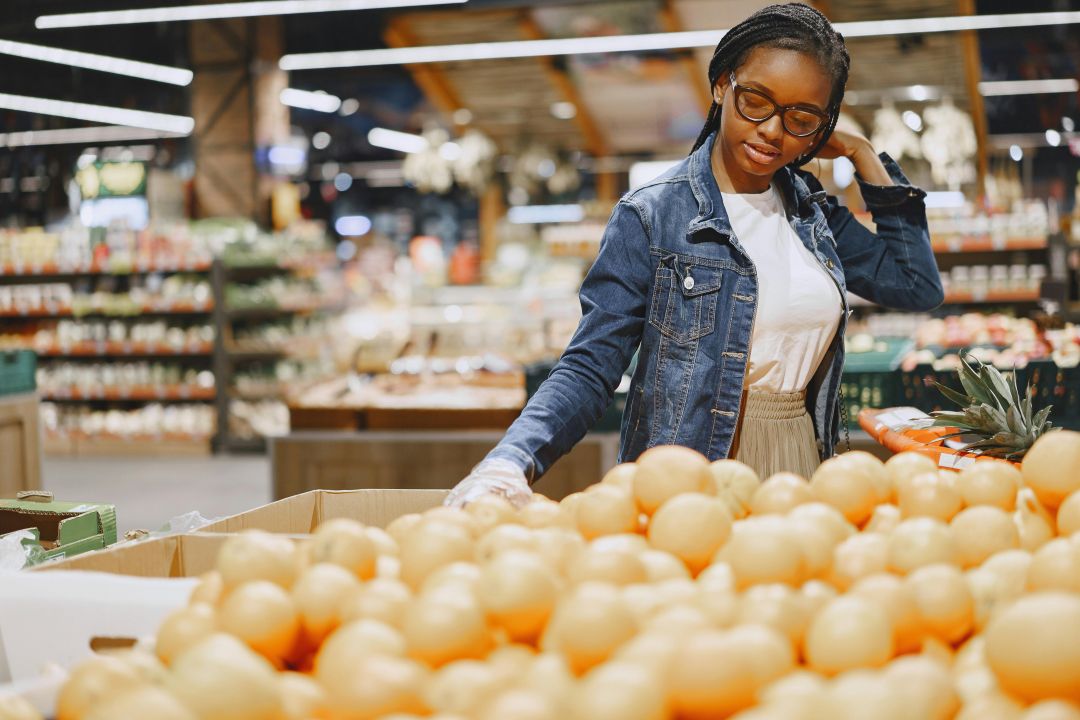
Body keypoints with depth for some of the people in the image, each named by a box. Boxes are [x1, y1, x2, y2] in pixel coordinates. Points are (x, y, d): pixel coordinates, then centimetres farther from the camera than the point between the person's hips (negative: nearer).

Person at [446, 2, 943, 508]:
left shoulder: (812, 213, 9)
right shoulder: (650, 216, -8)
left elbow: (919, 287, 7)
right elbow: (590, 367, -12)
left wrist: (862, 155, 4)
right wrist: (511, 461, -30)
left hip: (801, 467, 5)